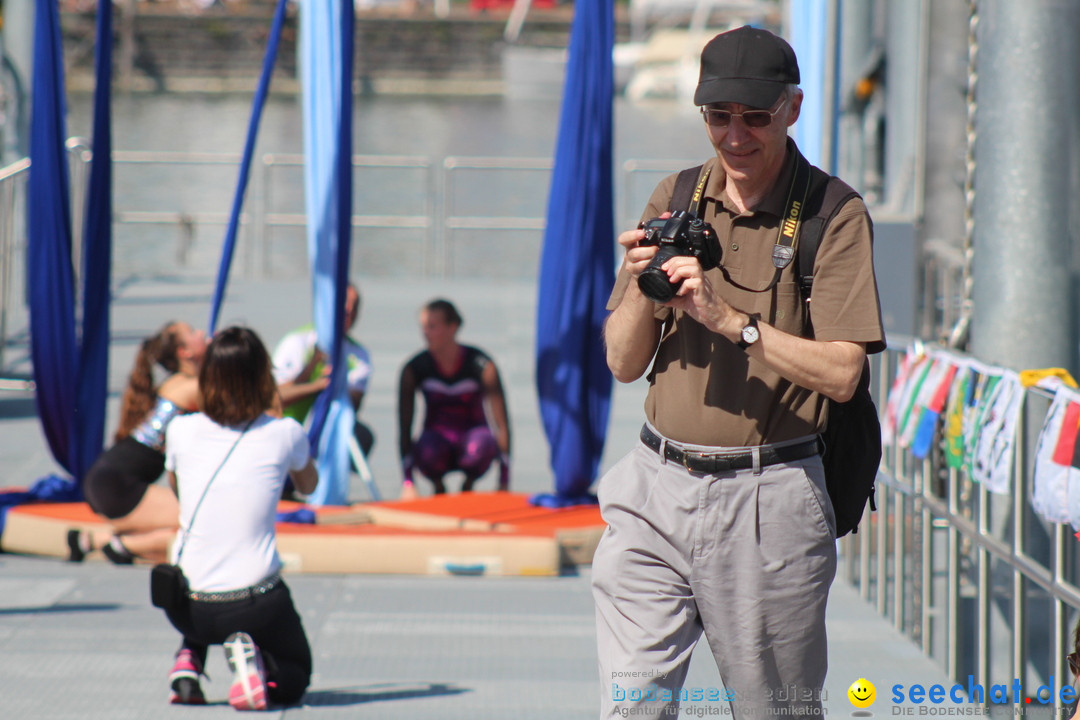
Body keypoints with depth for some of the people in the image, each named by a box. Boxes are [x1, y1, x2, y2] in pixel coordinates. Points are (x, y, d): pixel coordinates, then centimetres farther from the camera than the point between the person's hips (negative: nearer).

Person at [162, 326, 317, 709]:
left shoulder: (181, 431, -2)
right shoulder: (284, 434, -5)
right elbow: (308, 485, 19)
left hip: (186, 608, 3)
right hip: (255, 603, -2)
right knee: (293, 680, 25)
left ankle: (188, 663, 12)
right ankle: (251, 655, -9)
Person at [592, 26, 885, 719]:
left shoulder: (836, 216, -4)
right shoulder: (675, 200, 10)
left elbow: (840, 373, -13)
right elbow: (623, 363, 11)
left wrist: (726, 317, -21)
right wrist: (643, 285, -9)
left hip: (770, 501, -4)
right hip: (658, 488, 4)